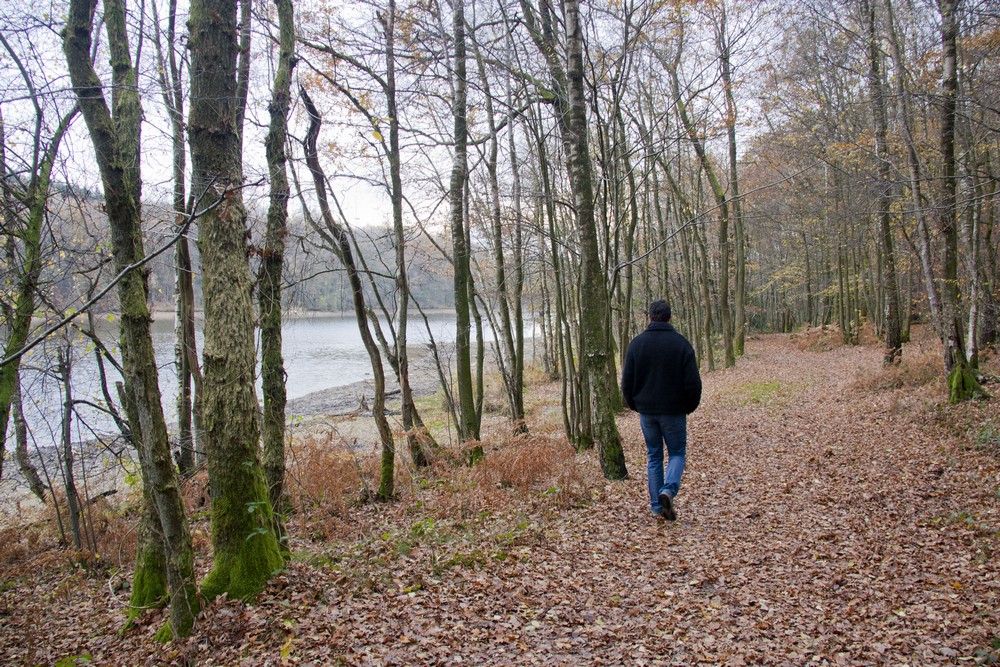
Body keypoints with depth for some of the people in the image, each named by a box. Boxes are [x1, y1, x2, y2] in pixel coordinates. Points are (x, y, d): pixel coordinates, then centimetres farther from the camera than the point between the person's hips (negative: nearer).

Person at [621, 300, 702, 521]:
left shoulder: (637, 343, -1)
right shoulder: (681, 343, -7)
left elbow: (626, 382, 0)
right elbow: (693, 383, -8)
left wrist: (635, 405, 14)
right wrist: (689, 407, 8)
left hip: (646, 412, 2)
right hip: (673, 411, -2)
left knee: (654, 457, 13)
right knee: (677, 453, 13)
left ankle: (657, 506, 13)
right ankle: (669, 490, -12)